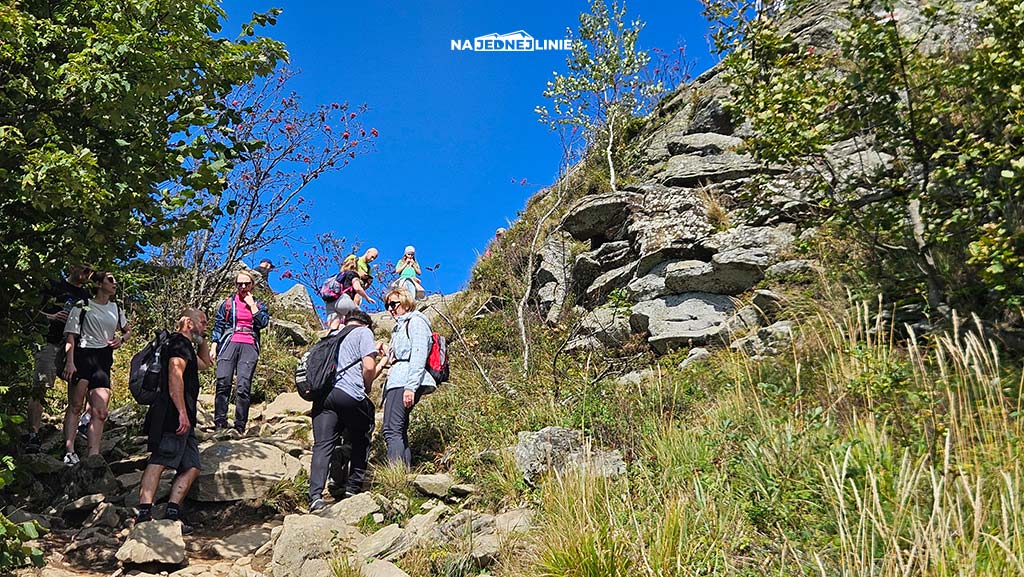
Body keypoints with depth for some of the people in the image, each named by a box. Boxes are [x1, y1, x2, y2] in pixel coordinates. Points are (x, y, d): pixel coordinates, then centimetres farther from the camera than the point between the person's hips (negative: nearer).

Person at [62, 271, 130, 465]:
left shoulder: (116, 309, 20)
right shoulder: (83, 306, 4)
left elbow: (128, 331, 34)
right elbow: (71, 336, -2)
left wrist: (121, 339, 10)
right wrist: (69, 362, -14)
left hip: (104, 360, 5)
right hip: (82, 356, -4)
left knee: (100, 411, -5)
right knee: (76, 406, -7)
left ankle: (93, 456, -7)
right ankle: (69, 451, -5)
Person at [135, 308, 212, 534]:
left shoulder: (186, 346, 28)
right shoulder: (180, 342, -3)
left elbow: (205, 363, 47)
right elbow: (175, 376, -17)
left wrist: (201, 339, 33)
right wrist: (182, 413, -24)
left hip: (182, 419, 11)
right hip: (174, 416, -11)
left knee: (192, 466, 5)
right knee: (159, 460, -18)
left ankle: (172, 512, 0)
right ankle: (144, 513, -24)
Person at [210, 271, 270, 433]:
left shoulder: (259, 304, 16)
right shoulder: (228, 303, 16)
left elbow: (263, 323, -2)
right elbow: (218, 325, 12)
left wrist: (252, 304, 1)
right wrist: (213, 346, 3)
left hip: (249, 347, 0)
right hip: (229, 344, 1)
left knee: (244, 387, -9)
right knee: (223, 384, -10)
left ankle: (240, 426, -7)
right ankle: (220, 423, -6)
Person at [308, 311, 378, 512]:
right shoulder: (364, 332, 10)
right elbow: (368, 368, -4)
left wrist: (382, 362, 44)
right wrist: (365, 390, 14)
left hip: (322, 396, 5)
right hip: (350, 395, -5)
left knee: (322, 445, -4)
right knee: (360, 441, 16)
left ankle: (315, 496, -17)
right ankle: (352, 489, 16)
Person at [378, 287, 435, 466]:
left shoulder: (415, 322, 0)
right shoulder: (399, 326, 29)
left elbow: (418, 356, -13)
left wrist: (410, 387, -22)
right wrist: (388, 354, 16)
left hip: (405, 382, -10)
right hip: (397, 382, 10)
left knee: (391, 430, -19)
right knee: (399, 432, 6)